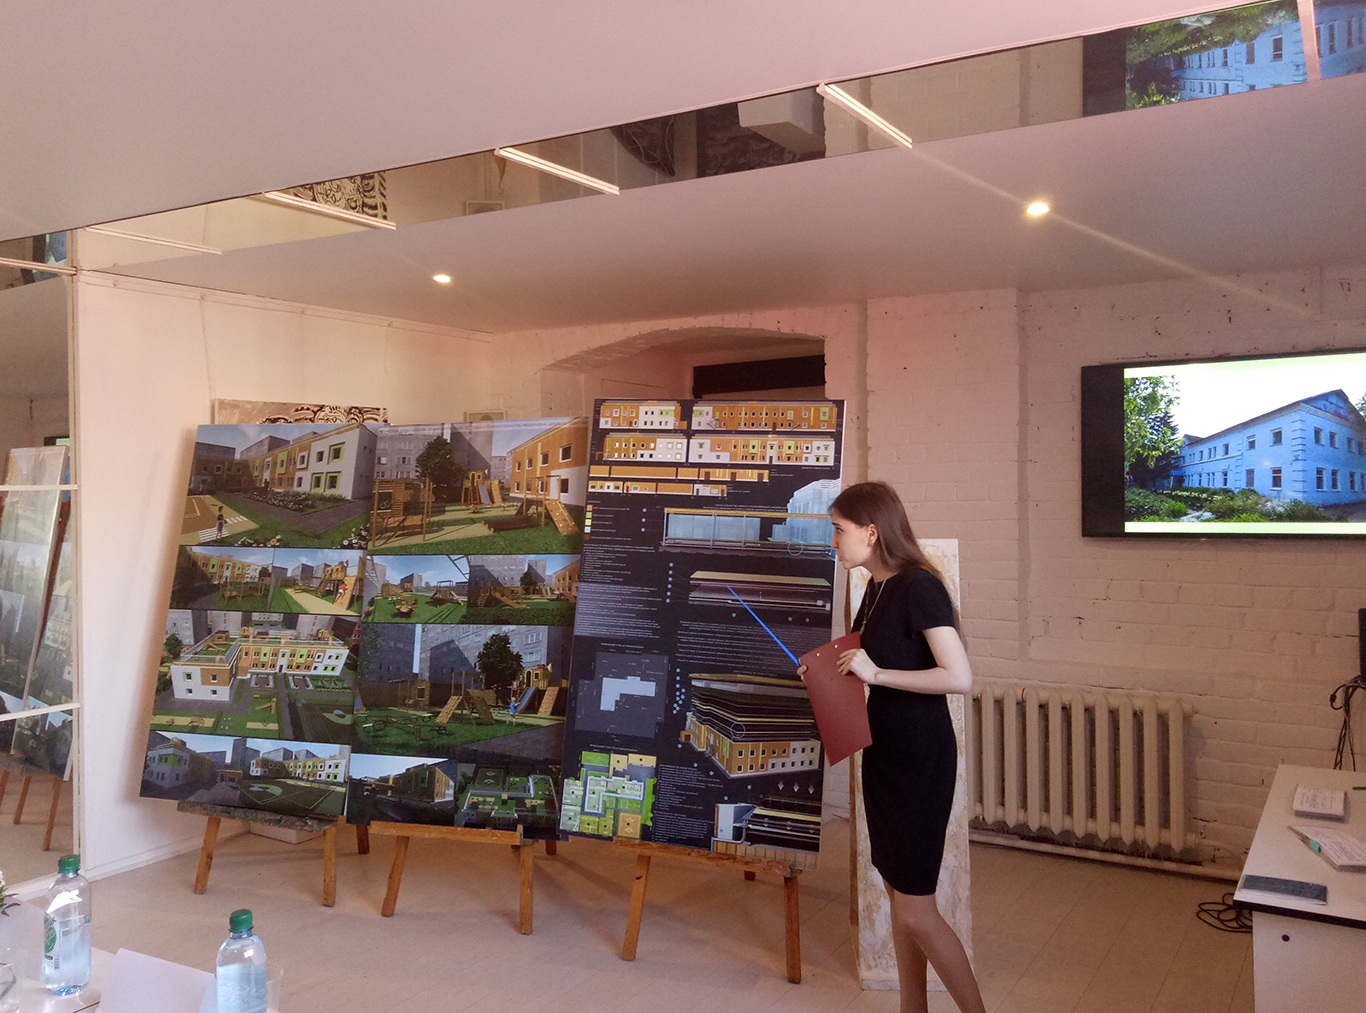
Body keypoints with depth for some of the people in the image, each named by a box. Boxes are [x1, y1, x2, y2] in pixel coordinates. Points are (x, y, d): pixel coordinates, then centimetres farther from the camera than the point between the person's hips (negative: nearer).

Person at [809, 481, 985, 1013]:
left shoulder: (919, 587, -18)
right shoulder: (876, 590, 9)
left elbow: (960, 677, -25)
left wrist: (876, 672, -22)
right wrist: (837, 670, 5)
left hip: (921, 760, -9)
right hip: (884, 754, 9)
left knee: (915, 912, -2)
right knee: (899, 896, 16)